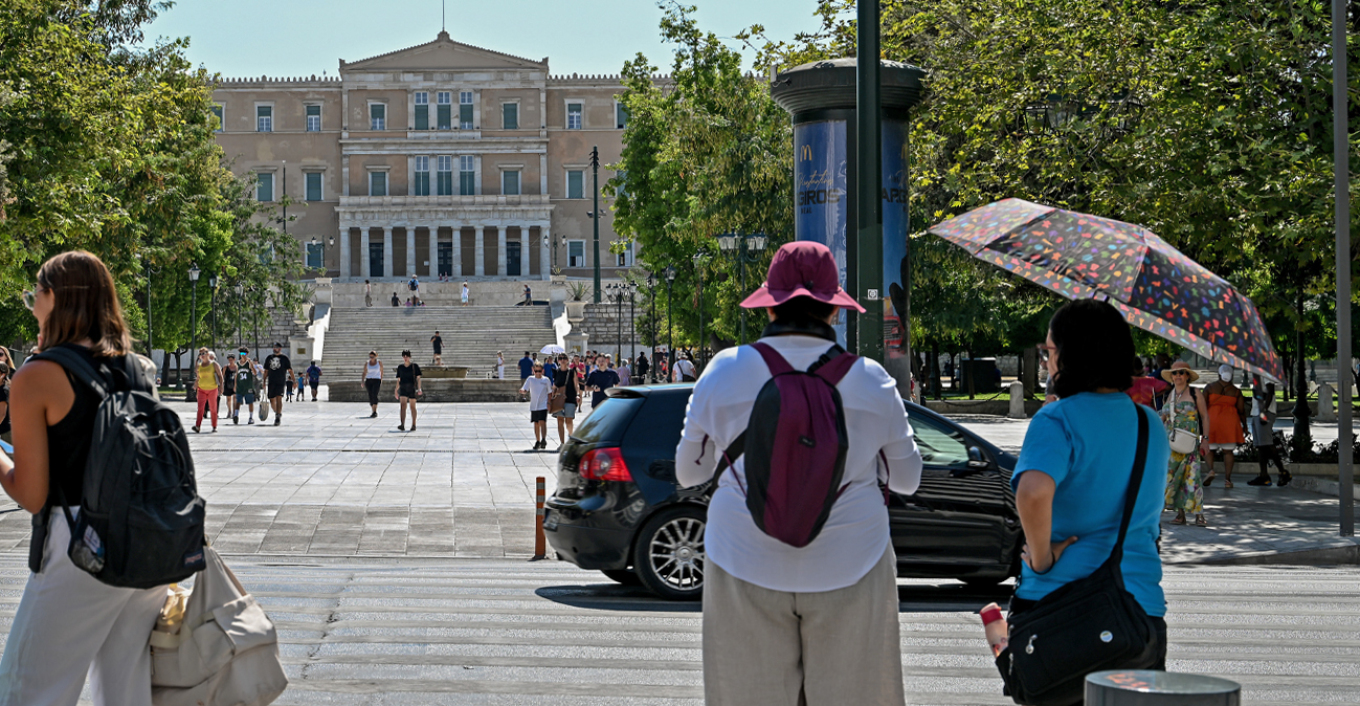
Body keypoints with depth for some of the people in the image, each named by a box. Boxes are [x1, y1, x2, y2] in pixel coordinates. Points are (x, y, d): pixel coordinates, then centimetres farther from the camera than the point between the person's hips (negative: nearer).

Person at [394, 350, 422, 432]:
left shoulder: (414, 366, 1)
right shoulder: (400, 367, 9)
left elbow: (418, 378, -1)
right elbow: (398, 379, 14)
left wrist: (419, 388, -11)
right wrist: (396, 391, 12)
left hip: (412, 388, -2)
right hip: (403, 388, 2)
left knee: (412, 407, 4)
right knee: (402, 405, -14)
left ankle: (413, 425, 17)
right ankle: (402, 425, -21)